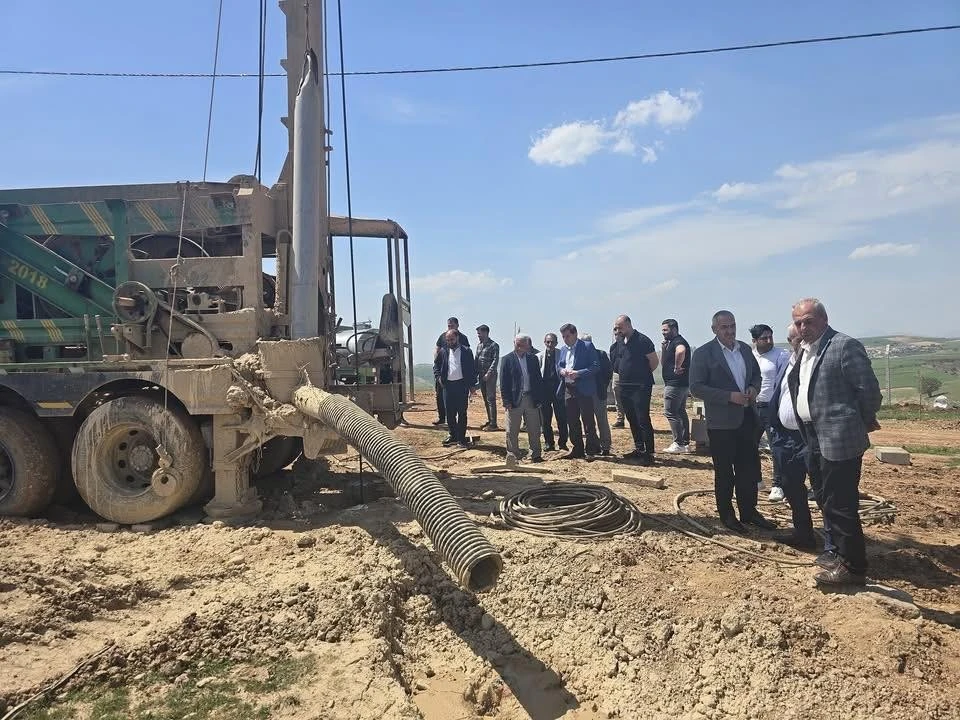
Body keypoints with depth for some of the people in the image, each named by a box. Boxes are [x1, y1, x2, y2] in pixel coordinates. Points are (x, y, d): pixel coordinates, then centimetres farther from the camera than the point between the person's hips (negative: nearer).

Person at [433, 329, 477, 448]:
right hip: (447, 385, 3)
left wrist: (473, 385, -4)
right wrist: (438, 376, 4)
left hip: (462, 385, -3)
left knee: (462, 413, 1)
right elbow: (436, 365, 20)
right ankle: (453, 436, 21)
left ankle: (461, 438, 8)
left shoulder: (466, 352, -1)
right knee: (449, 413, 8)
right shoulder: (443, 352, 8)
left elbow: (472, 369, 0)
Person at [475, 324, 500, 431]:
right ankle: (489, 421, 20)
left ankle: (493, 424, -4)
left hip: (490, 376, -7)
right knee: (485, 399, 12)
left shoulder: (494, 345, -8)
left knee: (491, 399, -7)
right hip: (481, 376, 7)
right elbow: (477, 360, 15)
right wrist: (476, 373, 7)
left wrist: (488, 373, -20)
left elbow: (495, 361, -14)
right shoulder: (479, 345, 14)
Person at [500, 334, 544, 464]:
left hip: (531, 400, 3)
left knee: (534, 431, 8)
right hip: (514, 400, -3)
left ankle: (536, 455, 18)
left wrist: (539, 399, 2)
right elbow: (503, 382, -4)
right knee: (512, 432, 3)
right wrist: (506, 402, -10)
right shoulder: (507, 359, -1)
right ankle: (512, 456, 13)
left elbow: (539, 379, 9)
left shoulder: (533, 359, 9)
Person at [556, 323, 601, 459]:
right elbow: (558, 366, 21)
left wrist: (578, 373, -21)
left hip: (584, 389, -7)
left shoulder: (587, 347, -6)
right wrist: (561, 371, -3)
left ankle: (592, 449, 6)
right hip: (568, 389, 7)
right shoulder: (563, 350, 14)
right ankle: (578, 449, 21)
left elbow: (596, 366, -12)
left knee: (588, 421, -3)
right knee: (572, 422, 11)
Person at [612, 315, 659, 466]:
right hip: (625, 387, 8)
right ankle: (639, 449, 25)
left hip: (641, 387, -8)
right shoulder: (621, 343, 11)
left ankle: (649, 453, -2)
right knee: (632, 420, 14)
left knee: (643, 420, -7)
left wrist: (644, 375, 1)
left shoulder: (642, 340, -12)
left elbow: (654, 361, -9)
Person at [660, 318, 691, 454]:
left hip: (675, 384, -11)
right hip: (681, 384, 11)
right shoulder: (671, 343, 18)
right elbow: (663, 363, 18)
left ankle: (678, 443, -5)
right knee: (681, 412, 13)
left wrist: (677, 367, -28)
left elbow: (681, 351, -39)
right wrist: (663, 349, 5)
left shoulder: (678, 342, -13)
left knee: (670, 412, -6)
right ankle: (685, 443, 19)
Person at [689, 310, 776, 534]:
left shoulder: (745, 348, 8)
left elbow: (756, 374, 20)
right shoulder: (703, 354, -10)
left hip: (746, 418, 6)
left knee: (749, 468, 13)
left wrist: (754, 387, -3)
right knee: (724, 472, 7)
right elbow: (696, 387, -15)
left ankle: (749, 511, 28)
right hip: (721, 422, -5)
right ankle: (726, 514, 21)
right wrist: (730, 396, -21)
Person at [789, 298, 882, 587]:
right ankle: (839, 551, 36)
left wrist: (865, 423, 0)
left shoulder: (845, 346, -15)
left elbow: (869, 389, -14)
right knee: (825, 500, 20)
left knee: (841, 505, -2)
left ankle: (853, 566, 11)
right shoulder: (804, 350, 12)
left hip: (839, 440, -9)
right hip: (813, 439, 9)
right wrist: (805, 431, 13)